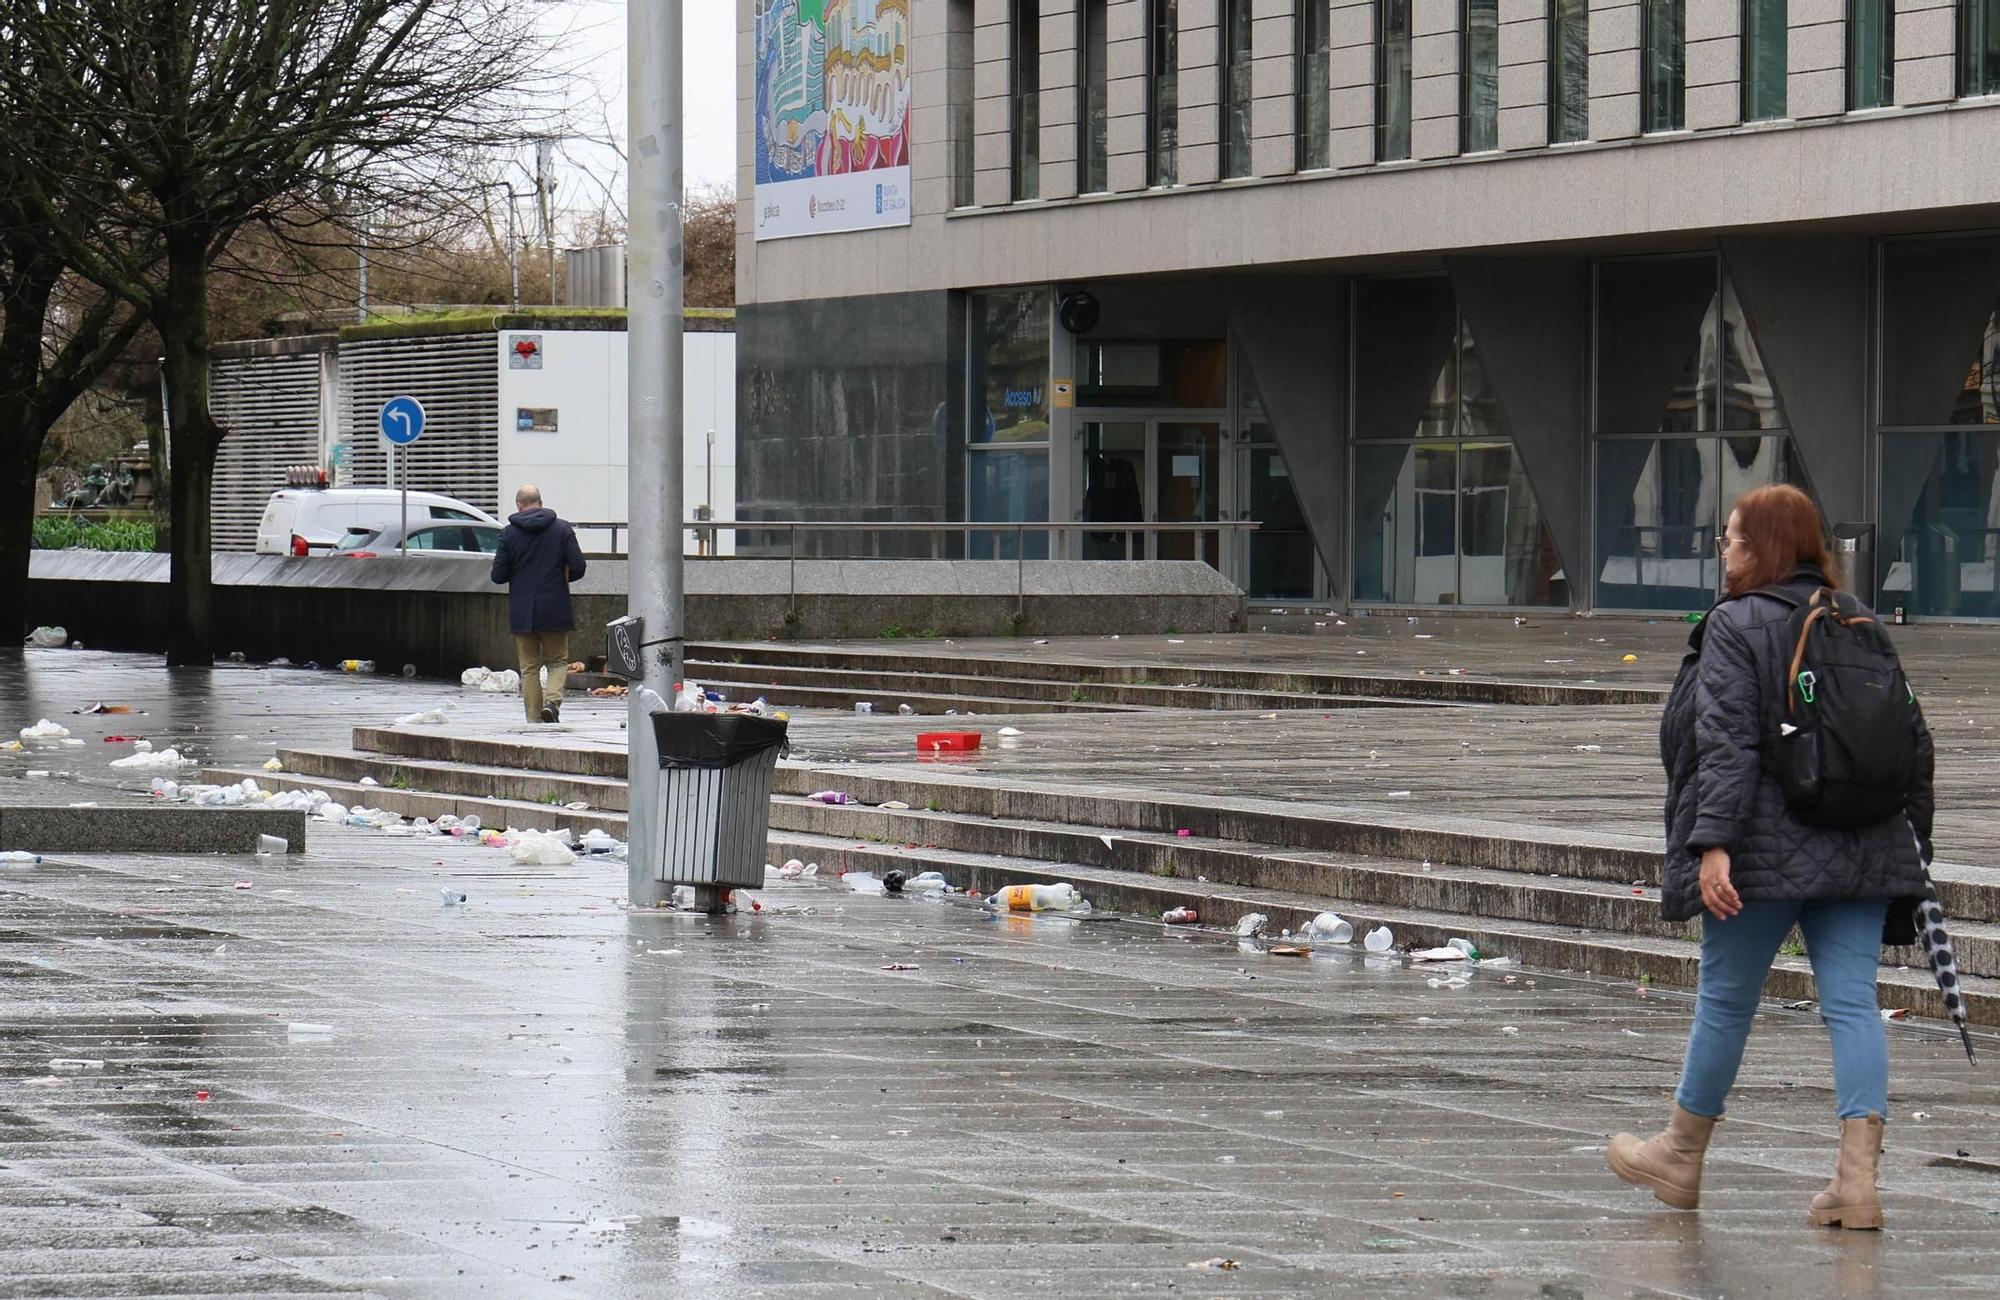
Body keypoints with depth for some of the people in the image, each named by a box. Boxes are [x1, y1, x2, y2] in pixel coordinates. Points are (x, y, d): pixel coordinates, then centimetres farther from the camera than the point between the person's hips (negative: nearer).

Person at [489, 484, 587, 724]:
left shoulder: (509, 533, -3)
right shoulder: (562, 529, -2)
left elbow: (498, 575, -4)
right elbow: (578, 567, -6)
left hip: (522, 613, 0)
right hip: (555, 611, 0)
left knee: (529, 667, 9)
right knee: (558, 661, 12)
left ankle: (534, 717, 5)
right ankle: (552, 701, -12)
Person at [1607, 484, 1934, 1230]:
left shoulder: (1735, 628, -7)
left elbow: (1727, 744, -17)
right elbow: (1912, 741, 15)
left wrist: (1712, 842, -21)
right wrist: (1909, 844, 21)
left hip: (1766, 854, -5)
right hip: (1860, 854, 5)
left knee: (1725, 999, 8)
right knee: (1851, 1004, 1)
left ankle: (1681, 1157, 23)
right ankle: (1858, 1176, -8)